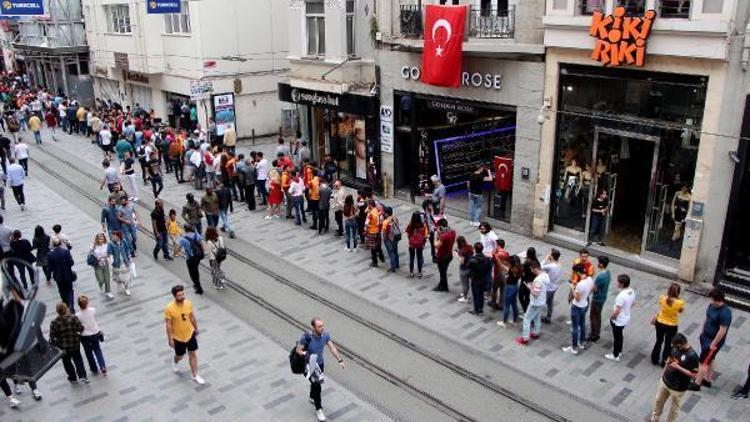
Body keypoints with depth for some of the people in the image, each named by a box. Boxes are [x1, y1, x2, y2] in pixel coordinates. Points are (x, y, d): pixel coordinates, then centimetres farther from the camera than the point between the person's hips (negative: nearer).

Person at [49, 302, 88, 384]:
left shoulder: (54, 322, -16)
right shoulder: (73, 318, -16)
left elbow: (52, 336, -12)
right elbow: (80, 328, -14)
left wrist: (54, 342, 7)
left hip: (63, 347, -1)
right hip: (75, 344, 1)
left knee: (67, 362, 20)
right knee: (78, 360, 19)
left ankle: (73, 378, 30)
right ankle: (82, 376, 9)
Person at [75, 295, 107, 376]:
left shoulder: (77, 315, -23)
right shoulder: (93, 310, -17)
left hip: (85, 337, -2)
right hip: (95, 333, 2)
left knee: (89, 353, 19)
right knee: (97, 350, 21)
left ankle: (94, 370, 32)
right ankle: (103, 367, 11)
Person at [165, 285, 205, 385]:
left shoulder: (188, 303, -13)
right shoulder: (169, 308, -26)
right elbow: (168, 324, -17)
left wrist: (196, 328, 12)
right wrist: (170, 339, -13)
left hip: (190, 333, 3)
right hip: (178, 337, -3)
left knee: (193, 354, 11)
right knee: (180, 356, 17)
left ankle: (195, 376, 24)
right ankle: (175, 361, 54)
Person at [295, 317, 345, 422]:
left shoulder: (325, 335, -18)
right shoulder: (306, 337, -31)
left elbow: (332, 348, -12)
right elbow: (298, 350, -18)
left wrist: (340, 360, -20)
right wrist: (306, 355, -35)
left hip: (320, 363, 5)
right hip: (310, 366, -5)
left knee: (316, 381, 27)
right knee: (316, 386, -4)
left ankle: (312, 397, 57)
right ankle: (319, 409, 18)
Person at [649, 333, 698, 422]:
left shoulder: (692, 355, -28)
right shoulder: (675, 347, -9)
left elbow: (693, 374, -22)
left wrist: (678, 367, -30)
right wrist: (664, 372, 12)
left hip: (678, 387, -6)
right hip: (665, 381, 6)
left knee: (674, 407, 17)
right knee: (658, 400, 23)